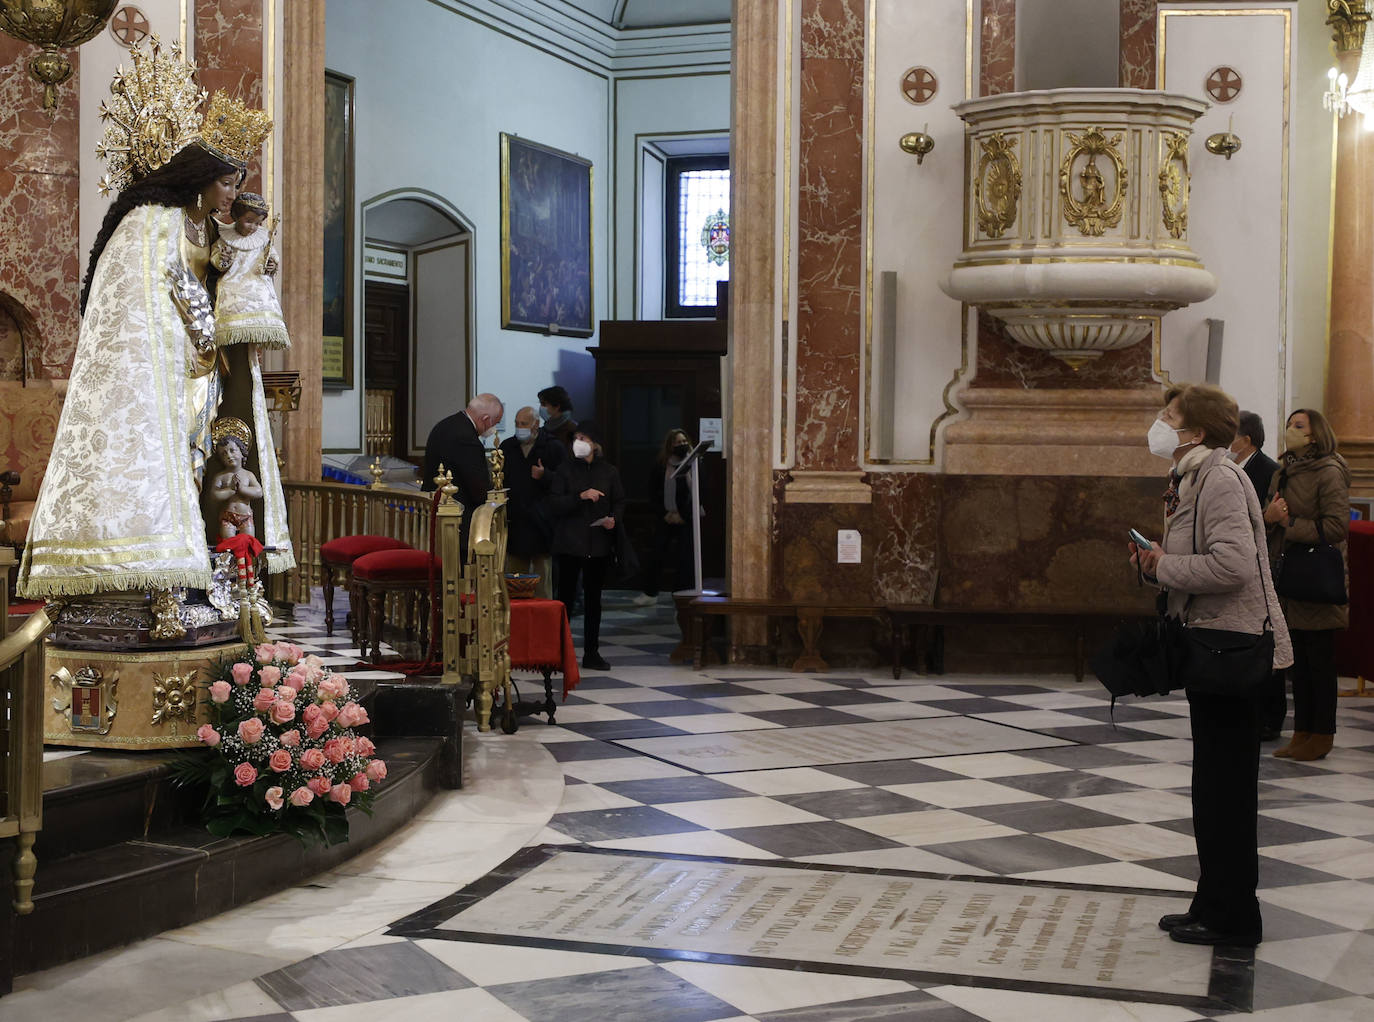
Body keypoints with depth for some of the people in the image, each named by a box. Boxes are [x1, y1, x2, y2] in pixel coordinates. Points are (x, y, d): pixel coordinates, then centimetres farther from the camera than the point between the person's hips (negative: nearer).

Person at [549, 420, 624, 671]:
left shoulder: (608, 471, 7)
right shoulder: (565, 470, 1)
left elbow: (619, 501, 13)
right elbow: (554, 504, -6)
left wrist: (613, 518, -7)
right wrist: (581, 496, -18)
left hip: (598, 544, 2)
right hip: (569, 543, -2)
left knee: (594, 598, 8)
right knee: (565, 596, -3)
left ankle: (591, 652, 14)